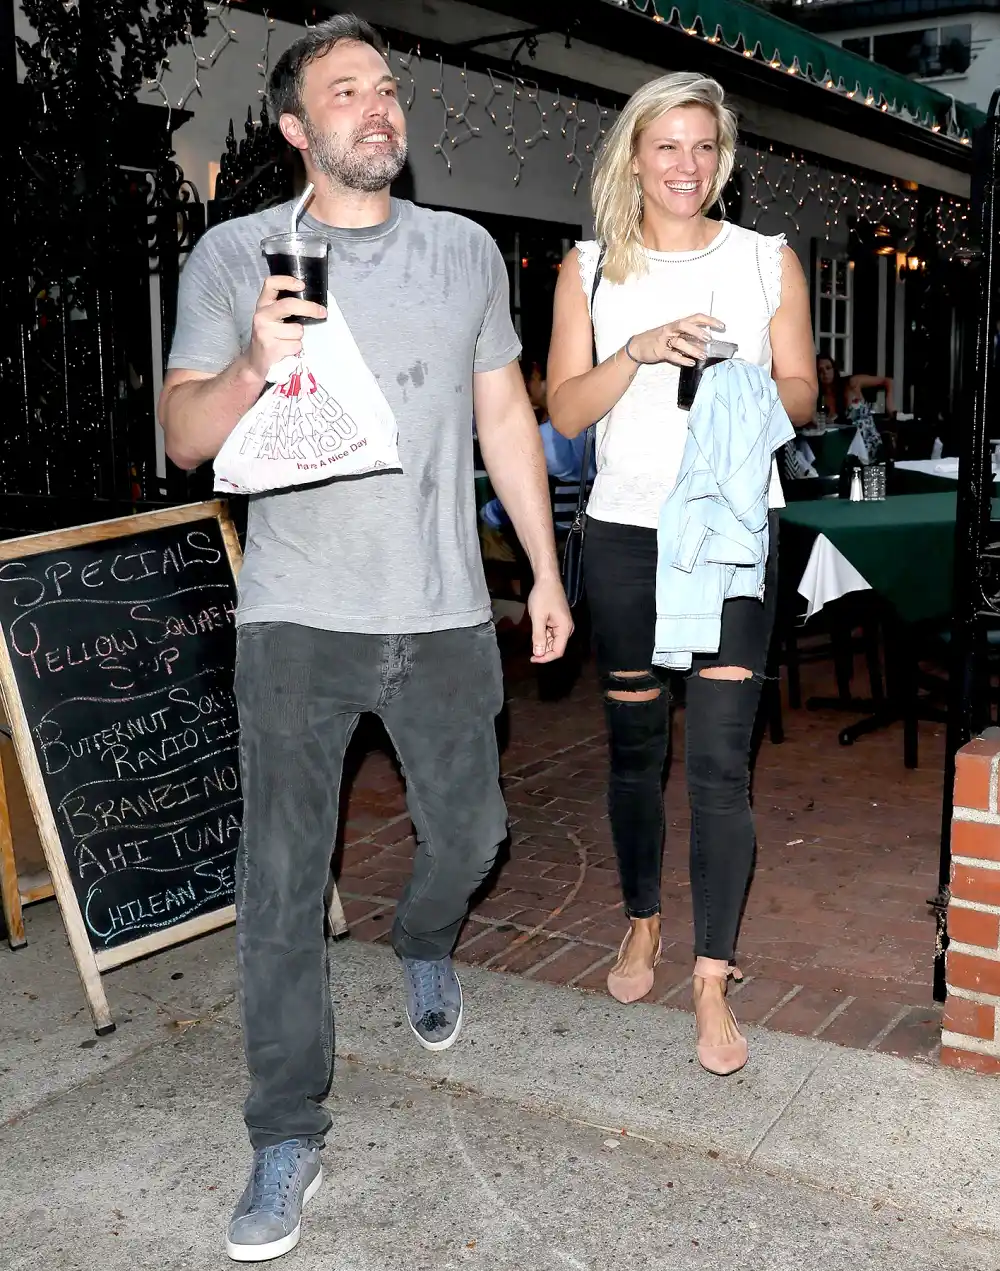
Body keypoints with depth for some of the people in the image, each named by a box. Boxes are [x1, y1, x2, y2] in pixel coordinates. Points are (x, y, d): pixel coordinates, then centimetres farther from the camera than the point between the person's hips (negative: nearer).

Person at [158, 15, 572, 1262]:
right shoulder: (234, 254, 2)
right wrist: (252, 371, -22)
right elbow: (183, 435, -1)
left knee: (468, 833, 11)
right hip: (296, 620, -2)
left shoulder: (465, 251, 9)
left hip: (443, 615, 3)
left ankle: (423, 944, 47)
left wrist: (545, 571, 11)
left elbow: (504, 416, 13)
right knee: (281, 885, -1)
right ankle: (287, 1140, 14)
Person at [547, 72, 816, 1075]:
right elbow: (564, 409, -1)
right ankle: (642, 925, 32)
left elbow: (802, 393, 7)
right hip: (623, 531, 1)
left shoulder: (769, 261, 6)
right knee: (633, 741, 12)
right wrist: (640, 353, -17)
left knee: (719, 760, -7)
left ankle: (712, 986, 2)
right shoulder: (590, 269, 6)